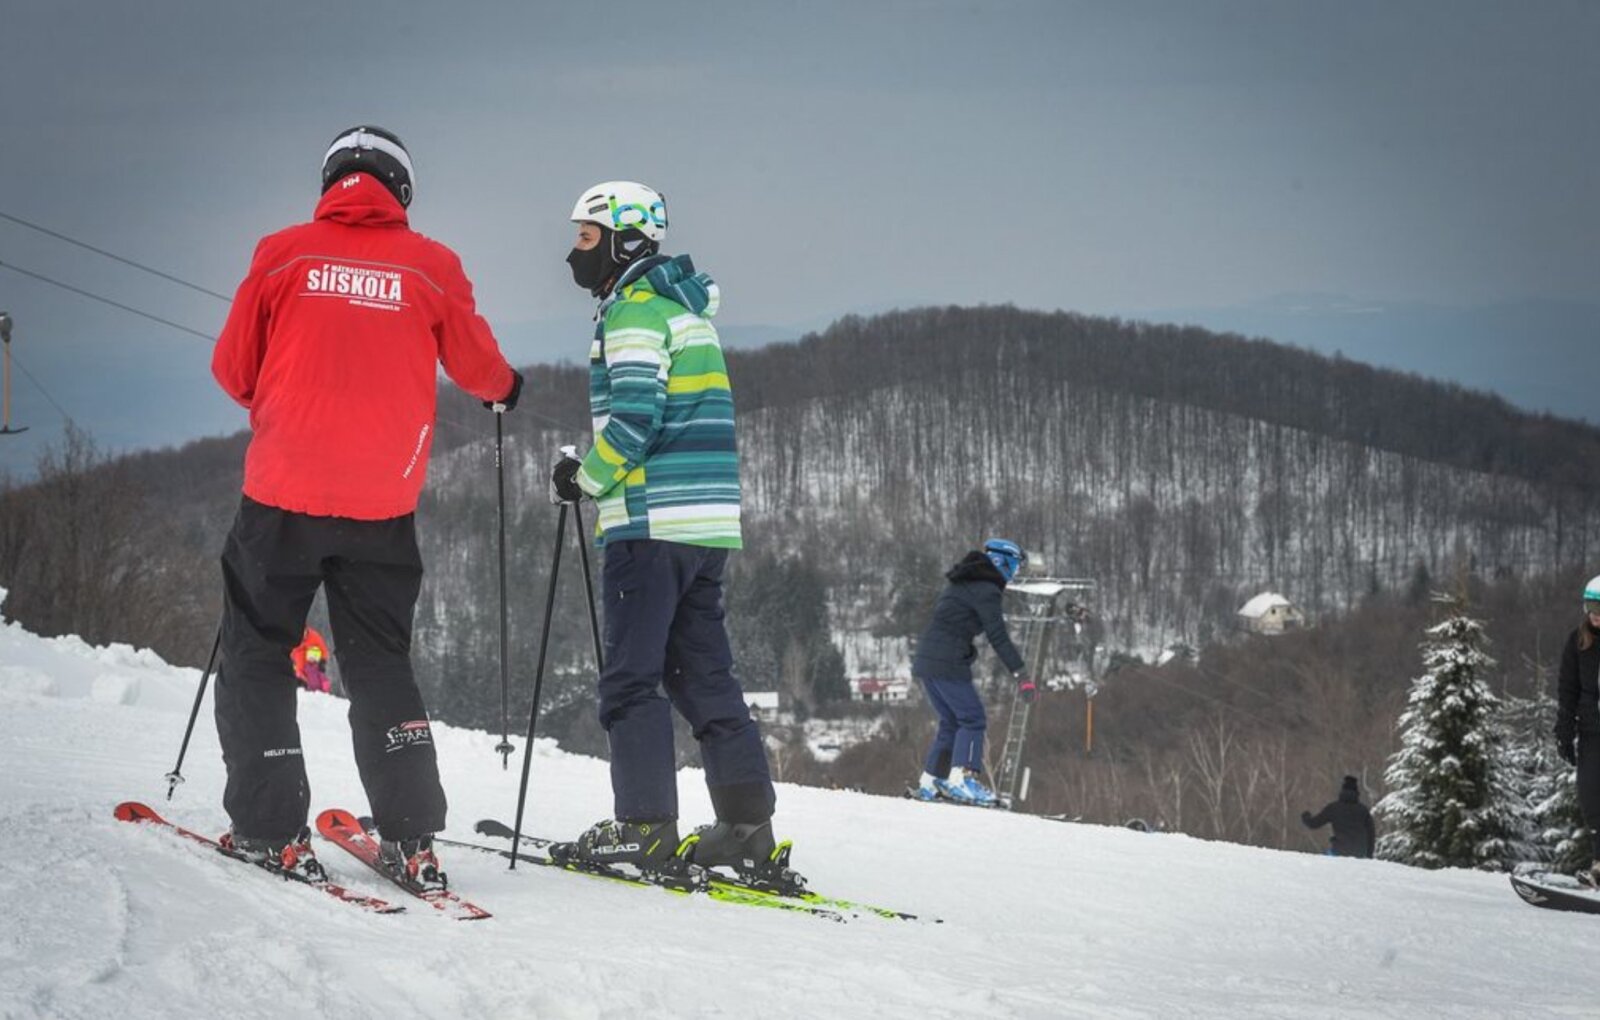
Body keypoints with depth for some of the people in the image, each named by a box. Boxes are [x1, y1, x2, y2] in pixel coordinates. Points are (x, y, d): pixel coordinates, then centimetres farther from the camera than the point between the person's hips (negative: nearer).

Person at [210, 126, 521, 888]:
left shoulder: (283, 254, 0)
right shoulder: (432, 266, 1)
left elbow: (233, 371, 6)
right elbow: (477, 368, 11)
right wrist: (507, 390, 34)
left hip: (283, 494, -2)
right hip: (382, 508, 2)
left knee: (256, 653, 11)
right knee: (380, 663, 14)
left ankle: (269, 829, 3)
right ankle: (412, 838, 4)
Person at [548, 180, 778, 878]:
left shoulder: (635, 309, -9)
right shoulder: (685, 307, 22)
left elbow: (635, 416, -18)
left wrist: (584, 480, -4)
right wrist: (595, 474, 17)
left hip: (653, 520, -9)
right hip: (707, 523, 9)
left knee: (630, 677, -5)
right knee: (703, 674, 9)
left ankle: (644, 828, -8)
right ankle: (748, 826, 5)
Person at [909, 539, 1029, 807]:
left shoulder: (960, 583, 20)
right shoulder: (985, 591, -9)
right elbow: (998, 636, -15)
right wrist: (1019, 674, -16)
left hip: (926, 658, 9)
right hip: (948, 663, -9)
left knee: (951, 721, 15)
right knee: (973, 719, -6)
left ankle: (929, 783, 12)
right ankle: (961, 778, -19)